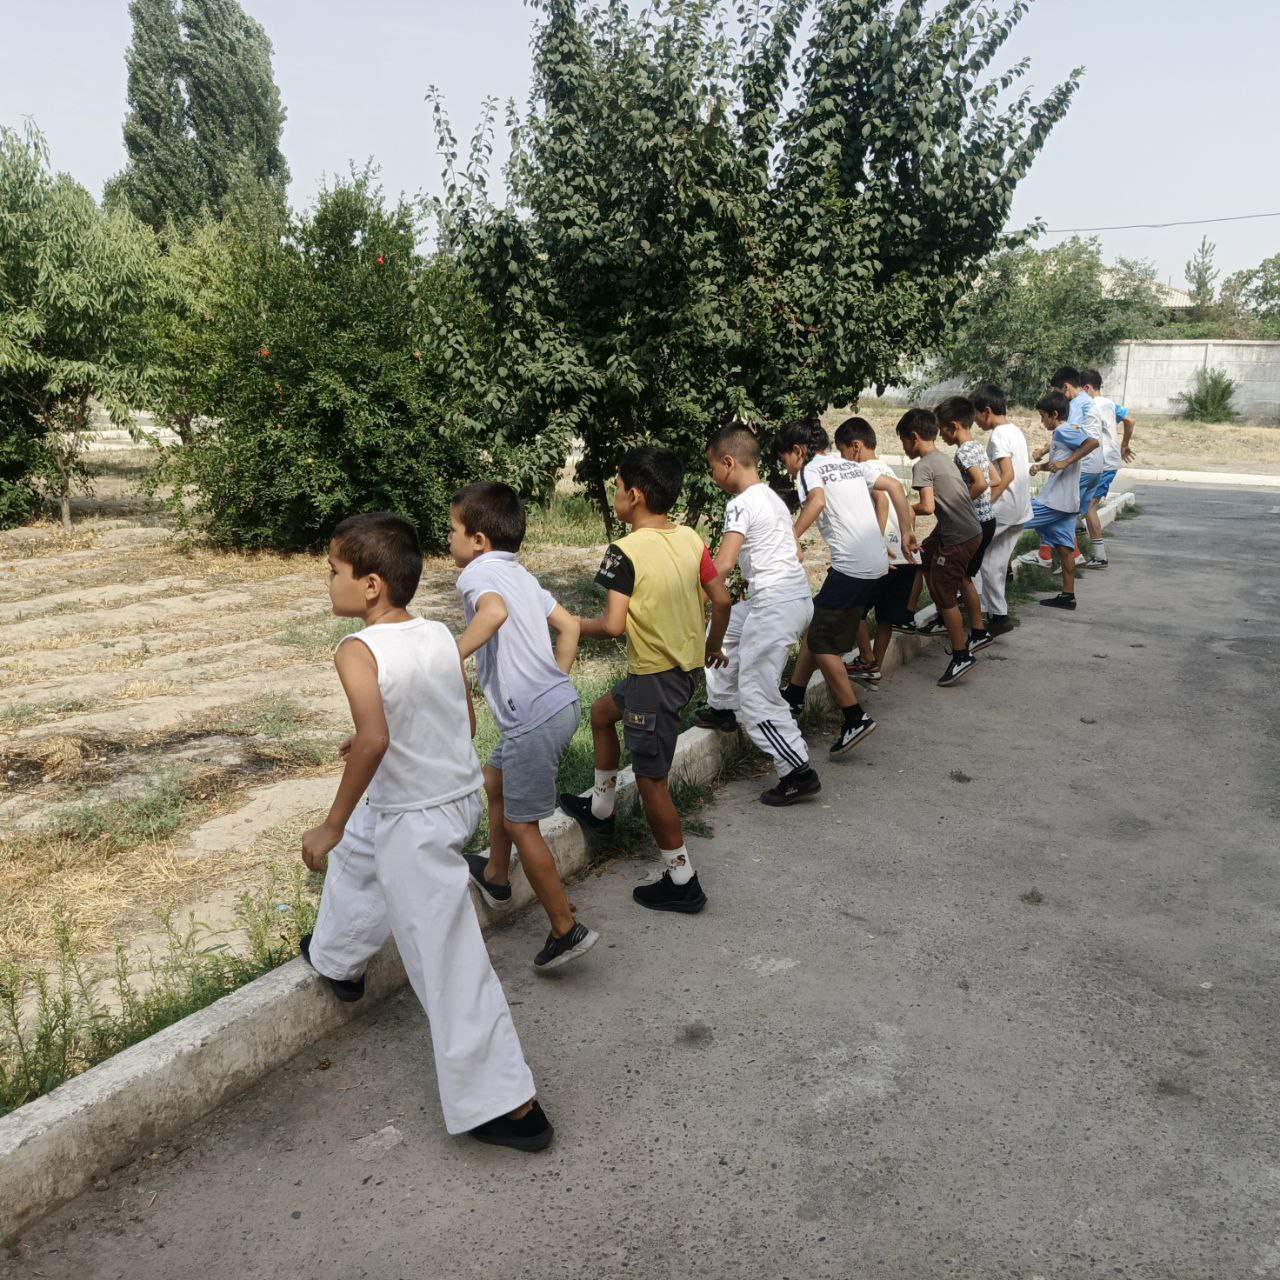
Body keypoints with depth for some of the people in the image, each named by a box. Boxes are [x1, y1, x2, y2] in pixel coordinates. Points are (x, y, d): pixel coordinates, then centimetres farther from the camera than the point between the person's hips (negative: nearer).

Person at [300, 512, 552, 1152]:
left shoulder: (357, 651, -21)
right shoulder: (440, 635, 0)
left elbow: (375, 739, -36)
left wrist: (332, 824, -24)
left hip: (414, 822, -9)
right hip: (461, 792, 9)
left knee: (447, 960, 0)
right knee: (357, 852, 34)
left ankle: (503, 1103, 10)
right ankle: (337, 961, 58)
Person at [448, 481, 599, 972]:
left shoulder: (478, 571, -10)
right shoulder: (521, 575, 17)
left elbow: (494, 611, -33)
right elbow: (569, 625, 18)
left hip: (534, 719, -10)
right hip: (559, 702, 10)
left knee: (521, 824, 4)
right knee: (495, 780, 29)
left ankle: (566, 929, 12)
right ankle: (495, 876, 47)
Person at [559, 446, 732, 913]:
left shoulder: (625, 552, -21)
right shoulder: (690, 538, 0)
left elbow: (613, 625, -25)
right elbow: (722, 600, 4)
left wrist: (576, 625, -5)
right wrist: (714, 643, 21)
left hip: (654, 678, -9)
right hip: (686, 665, 9)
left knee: (651, 780, 5)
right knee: (602, 711, 29)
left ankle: (682, 881, 16)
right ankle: (600, 807, 45)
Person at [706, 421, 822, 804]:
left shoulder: (740, 504, -12)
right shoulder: (773, 497, 15)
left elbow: (723, 565, -22)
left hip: (774, 603, -10)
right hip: (799, 593, 10)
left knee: (756, 695, -3)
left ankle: (799, 773, -1)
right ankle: (726, 707, 35)